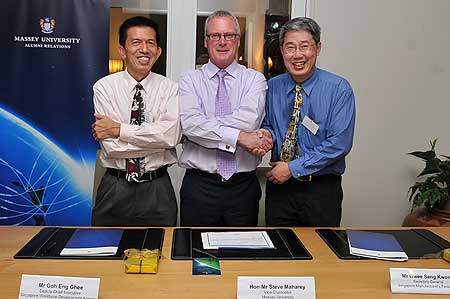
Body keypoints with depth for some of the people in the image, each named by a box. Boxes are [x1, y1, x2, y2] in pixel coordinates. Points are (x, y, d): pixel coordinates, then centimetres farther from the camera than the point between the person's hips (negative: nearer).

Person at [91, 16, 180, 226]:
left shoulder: (169, 88, -1)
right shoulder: (104, 87, -3)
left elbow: (172, 135, -18)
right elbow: (110, 147, -13)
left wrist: (118, 129, -17)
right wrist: (157, 138, -15)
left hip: (158, 191, 1)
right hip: (115, 188, 0)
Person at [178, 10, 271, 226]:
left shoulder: (255, 79, 3)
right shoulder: (190, 80, 3)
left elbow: (249, 119, -16)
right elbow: (189, 123, -14)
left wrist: (205, 126, -14)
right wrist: (239, 137, -20)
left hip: (243, 186, 1)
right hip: (199, 186, 0)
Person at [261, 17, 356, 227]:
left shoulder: (339, 88, -10)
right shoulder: (272, 86, 3)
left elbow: (339, 143, -17)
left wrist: (293, 167, -17)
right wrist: (267, 134, -11)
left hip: (322, 189, -3)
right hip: (278, 186, 3)